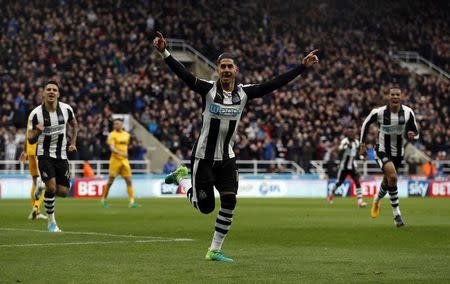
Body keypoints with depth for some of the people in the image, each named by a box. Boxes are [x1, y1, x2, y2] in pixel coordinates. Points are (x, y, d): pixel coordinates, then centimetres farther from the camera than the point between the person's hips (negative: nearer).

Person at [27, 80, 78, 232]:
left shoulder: (66, 109, -5)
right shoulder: (36, 114, -12)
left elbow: (74, 125, 18)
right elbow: (30, 140, -8)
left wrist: (73, 142, 8)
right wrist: (37, 132, -29)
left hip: (61, 155, 3)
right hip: (44, 154, -3)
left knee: (63, 192, -1)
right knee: (52, 187, -21)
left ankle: (42, 189, 32)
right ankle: (51, 222, -2)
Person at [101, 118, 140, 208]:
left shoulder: (127, 135, 12)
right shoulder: (112, 135, -6)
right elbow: (112, 148, -18)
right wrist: (121, 153, -32)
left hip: (124, 160, 5)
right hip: (115, 160, -5)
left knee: (129, 181, -2)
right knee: (110, 181, -2)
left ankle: (132, 202, -3)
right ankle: (104, 200, 13)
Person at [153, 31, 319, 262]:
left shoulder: (244, 93, -2)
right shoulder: (208, 89, -11)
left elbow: (274, 84, -4)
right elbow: (183, 74, -23)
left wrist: (303, 67, -9)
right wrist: (164, 52, -38)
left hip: (227, 158, 3)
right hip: (204, 156, -3)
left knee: (229, 201, -11)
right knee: (205, 207, 3)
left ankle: (215, 250, 3)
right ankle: (182, 177, 35)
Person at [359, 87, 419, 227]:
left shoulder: (408, 112, -10)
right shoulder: (378, 112, -16)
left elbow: (416, 132, 0)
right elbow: (366, 124, 3)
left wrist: (412, 135, -25)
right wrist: (362, 144, 3)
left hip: (399, 153, 4)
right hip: (382, 151, -4)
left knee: (387, 182, 18)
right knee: (392, 177, -26)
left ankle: (377, 200, 55)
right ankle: (397, 214, -18)